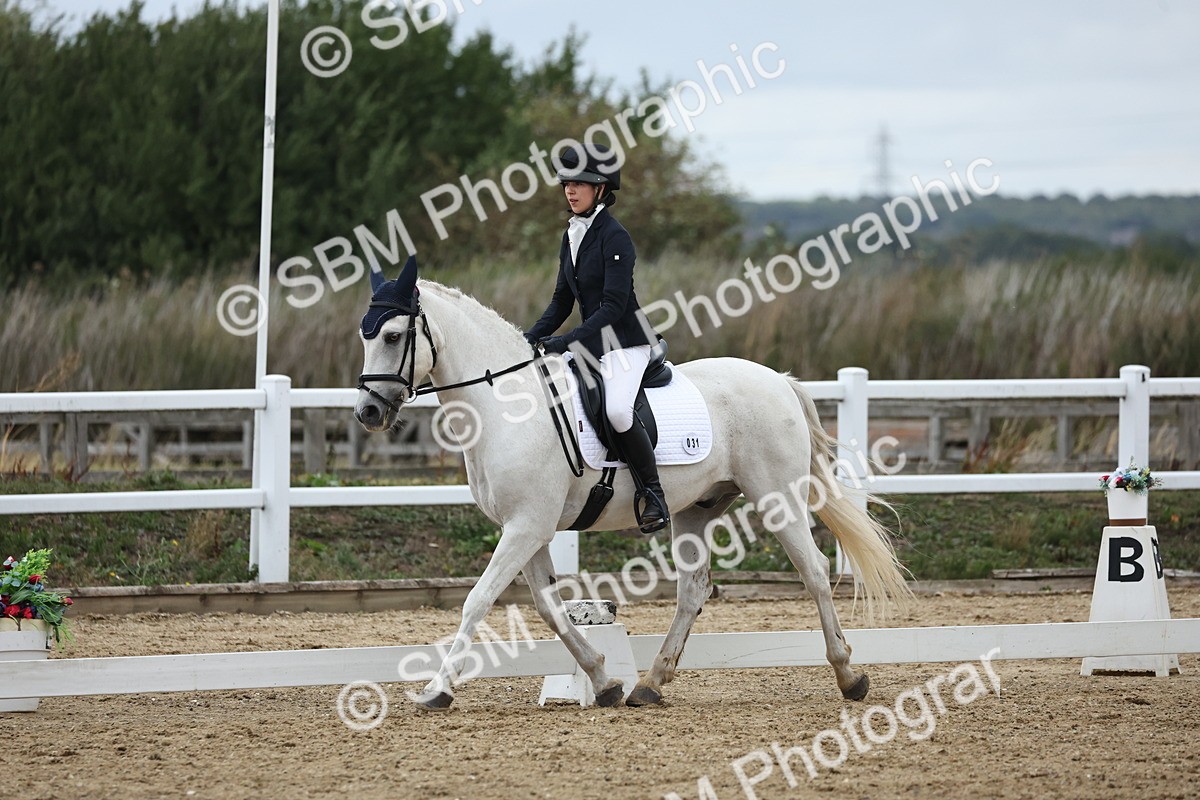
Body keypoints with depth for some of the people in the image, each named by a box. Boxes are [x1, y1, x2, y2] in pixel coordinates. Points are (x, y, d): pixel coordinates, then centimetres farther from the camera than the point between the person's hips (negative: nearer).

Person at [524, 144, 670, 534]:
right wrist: (530, 339, 5)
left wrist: (568, 340, -27)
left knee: (616, 409, -31)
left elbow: (614, 305, -20)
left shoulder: (614, 237, -14)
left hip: (626, 341, -9)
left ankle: (653, 494, -19)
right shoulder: (572, 235, 12)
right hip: (591, 343, 9)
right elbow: (562, 301, 17)